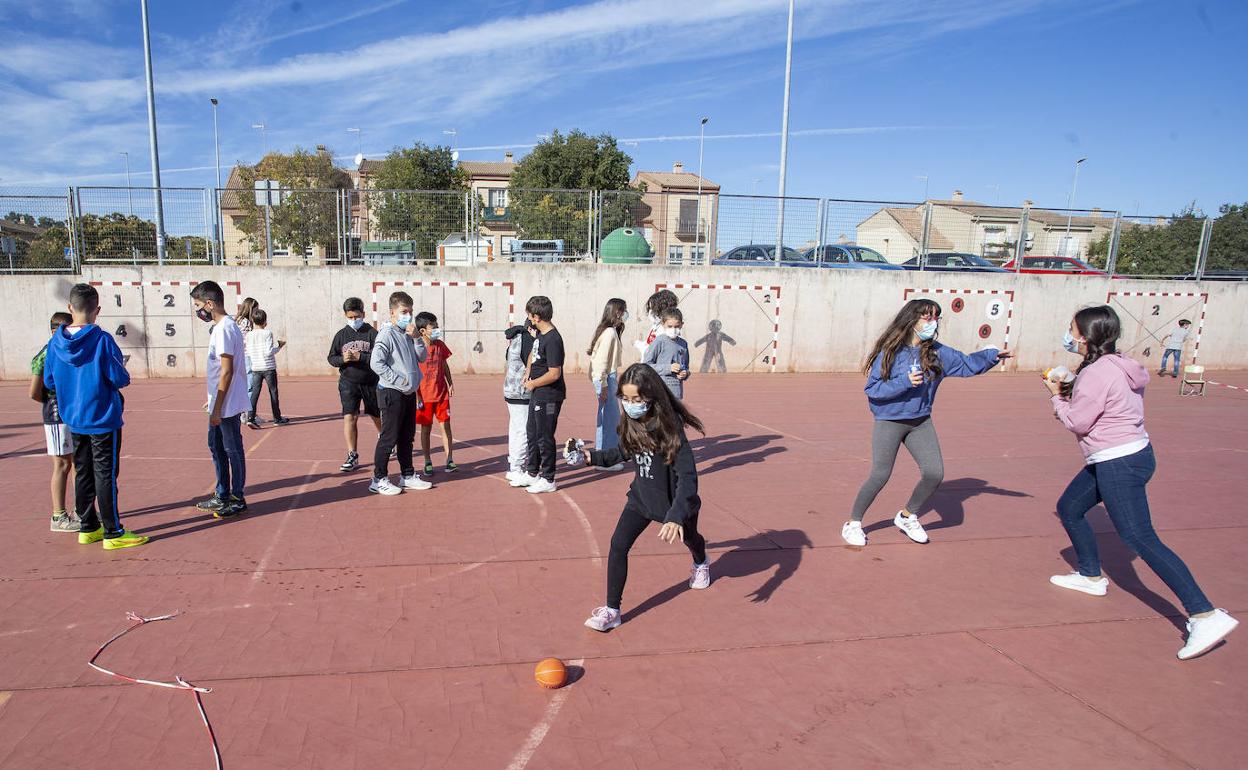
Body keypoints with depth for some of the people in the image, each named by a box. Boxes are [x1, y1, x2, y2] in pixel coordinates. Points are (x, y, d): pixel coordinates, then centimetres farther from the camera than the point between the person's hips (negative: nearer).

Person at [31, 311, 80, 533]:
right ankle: (58, 517, 5)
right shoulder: (45, 355, -12)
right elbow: (34, 392, -13)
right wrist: (55, 403, 0)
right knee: (62, 464, -3)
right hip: (57, 418, -8)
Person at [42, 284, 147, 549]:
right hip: (102, 419, -5)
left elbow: (49, 382, 7)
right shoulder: (102, 340, -17)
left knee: (83, 474, 15)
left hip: (73, 420, 6)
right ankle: (113, 533, 5)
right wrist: (122, 371, 6)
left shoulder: (56, 341, 0)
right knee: (105, 475, -1)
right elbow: (120, 379, -16)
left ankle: (88, 528, 24)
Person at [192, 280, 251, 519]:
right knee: (216, 446, 18)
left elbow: (227, 371, -21)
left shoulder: (223, 329, -19)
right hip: (220, 403, 10)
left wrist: (217, 408, -19)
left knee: (232, 450, 1)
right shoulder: (221, 326, 12)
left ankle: (237, 499, 12)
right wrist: (213, 401, 21)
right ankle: (222, 495, 29)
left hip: (227, 405, -10)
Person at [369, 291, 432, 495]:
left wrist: (416, 338, -5)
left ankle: (408, 476, 25)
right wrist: (399, 381, -19)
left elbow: (422, 357, 10)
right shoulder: (386, 334, -12)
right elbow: (376, 363, -21)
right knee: (389, 438, -2)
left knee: (407, 437, 15)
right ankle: (379, 480, 7)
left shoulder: (408, 334, 11)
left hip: (409, 393, 8)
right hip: (392, 394, -8)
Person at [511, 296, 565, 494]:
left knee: (545, 437, 1)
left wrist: (533, 384, -12)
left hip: (549, 397, -10)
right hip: (537, 395, 10)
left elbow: (554, 374, -25)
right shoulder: (540, 334, 6)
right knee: (532, 433, 19)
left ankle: (548, 480, 14)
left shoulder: (552, 340, -23)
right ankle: (532, 473, 34)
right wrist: (528, 374, 16)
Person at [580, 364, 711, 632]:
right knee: (618, 545, -14)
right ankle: (612, 610, -3)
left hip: (675, 500, -3)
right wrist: (593, 456, -5)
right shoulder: (632, 424, -14)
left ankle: (701, 563, 64)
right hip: (642, 498, 4)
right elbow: (624, 452, 9)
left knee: (688, 538, 27)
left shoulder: (669, 426, -32)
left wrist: (676, 516, -42)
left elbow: (687, 476, -34)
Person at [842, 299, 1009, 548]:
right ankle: (853, 523, 13)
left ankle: (907, 516, 24)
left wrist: (991, 355, -10)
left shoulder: (937, 353, 0)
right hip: (889, 422, -5)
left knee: (935, 473, -1)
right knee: (880, 476, -6)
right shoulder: (890, 352, -14)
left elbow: (966, 364, 7)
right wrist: (905, 382, -26)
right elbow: (872, 389, -15)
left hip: (921, 422, 5)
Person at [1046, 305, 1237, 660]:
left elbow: (1076, 422, -13)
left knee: (1140, 538, -12)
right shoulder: (1117, 366, 10)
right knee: (1069, 507, 21)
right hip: (1119, 458, 11)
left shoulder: (1096, 373, -20)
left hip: (1119, 464, -11)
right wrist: (1070, 393, 7)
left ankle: (1205, 616, -13)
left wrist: (1057, 396, 3)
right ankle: (1091, 576, 35)